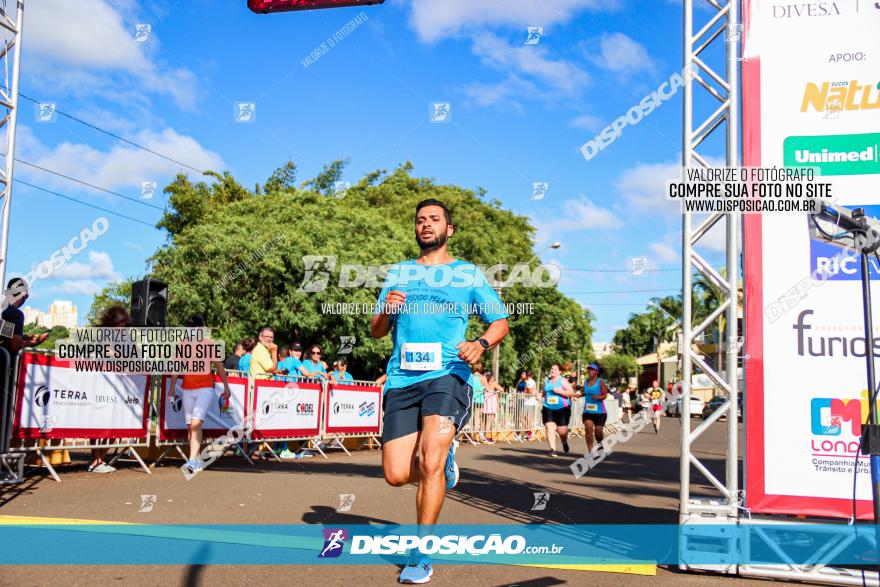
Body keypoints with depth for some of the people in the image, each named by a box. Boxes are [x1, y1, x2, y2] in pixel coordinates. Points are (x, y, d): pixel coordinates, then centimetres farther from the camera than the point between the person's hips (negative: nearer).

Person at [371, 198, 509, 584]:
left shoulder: (469, 273, 12)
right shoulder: (398, 273, 19)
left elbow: (501, 322, 11)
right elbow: (375, 331, 17)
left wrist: (482, 343, -11)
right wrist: (386, 311, -6)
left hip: (448, 375, -3)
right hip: (401, 379, 3)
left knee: (430, 463, -20)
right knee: (396, 475, -4)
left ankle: (421, 555, -3)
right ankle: (441, 460, 30)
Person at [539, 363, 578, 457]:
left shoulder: (563, 381, -1)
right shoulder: (547, 381, 14)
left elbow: (571, 393, -8)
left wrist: (560, 391, -19)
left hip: (562, 409, -4)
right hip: (548, 409, 4)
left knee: (562, 431, -1)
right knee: (550, 428, -12)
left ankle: (564, 441, 33)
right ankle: (553, 449, -10)